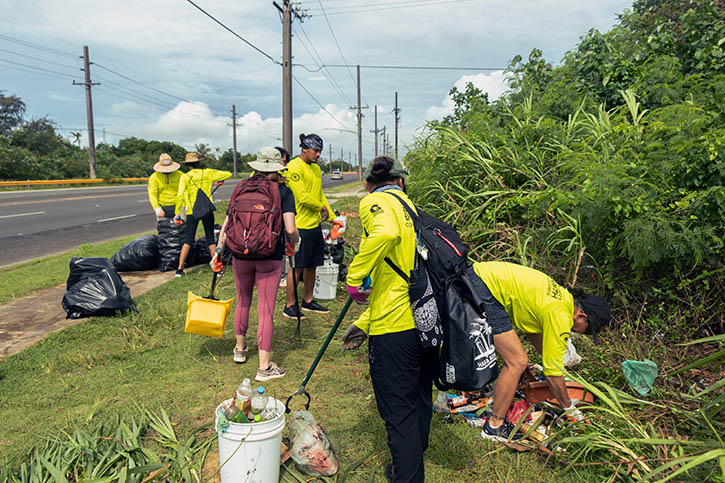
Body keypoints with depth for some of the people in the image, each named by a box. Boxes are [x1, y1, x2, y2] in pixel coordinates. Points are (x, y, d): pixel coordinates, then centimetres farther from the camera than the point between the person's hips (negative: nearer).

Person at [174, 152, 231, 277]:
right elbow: (227, 174, 6)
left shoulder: (185, 177, -3)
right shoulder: (207, 173, 2)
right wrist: (219, 179, 26)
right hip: (207, 210, 1)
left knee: (188, 240, 7)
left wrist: (177, 213, -7)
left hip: (192, 212, -1)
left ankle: (180, 269, 6)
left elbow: (180, 196, -12)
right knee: (211, 239, 9)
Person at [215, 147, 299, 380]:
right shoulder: (284, 192, -4)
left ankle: (240, 348, 41)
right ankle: (264, 367, 9)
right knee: (266, 310, 3)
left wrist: (218, 252, 12)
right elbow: (290, 229, -14)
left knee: (243, 301, 23)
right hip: (270, 257, -3)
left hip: (241, 254, 3)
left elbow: (227, 225, 3)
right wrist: (295, 243, 8)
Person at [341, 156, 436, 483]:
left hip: (396, 326, -9)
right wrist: (365, 322, 22)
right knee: (419, 398, 27)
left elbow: (387, 233, -31)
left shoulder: (374, 201, -3)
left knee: (398, 409, 7)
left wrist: (354, 276, -17)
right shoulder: (410, 207, 20)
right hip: (428, 319, 9)